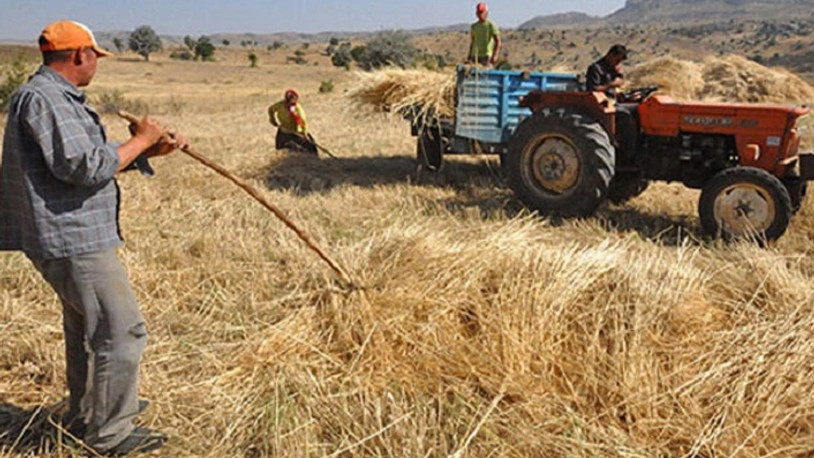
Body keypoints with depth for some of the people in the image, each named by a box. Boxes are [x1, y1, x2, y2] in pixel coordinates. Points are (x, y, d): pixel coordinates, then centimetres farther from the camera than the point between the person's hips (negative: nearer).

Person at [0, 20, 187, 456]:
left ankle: (86, 415, 39)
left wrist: (151, 149, 9)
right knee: (121, 331, -6)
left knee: (86, 327, 23)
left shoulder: (59, 98, 16)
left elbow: (90, 159, 18)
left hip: (73, 235, 11)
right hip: (74, 239, -11)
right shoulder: (44, 98, -18)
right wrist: (140, 140, -12)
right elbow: (88, 167, -25)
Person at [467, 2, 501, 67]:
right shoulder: (473, 26, 15)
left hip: (486, 56, -5)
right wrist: (469, 56, 16)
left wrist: (495, 55, -23)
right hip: (474, 56, 6)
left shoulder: (491, 25, -4)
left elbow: (497, 41, -11)